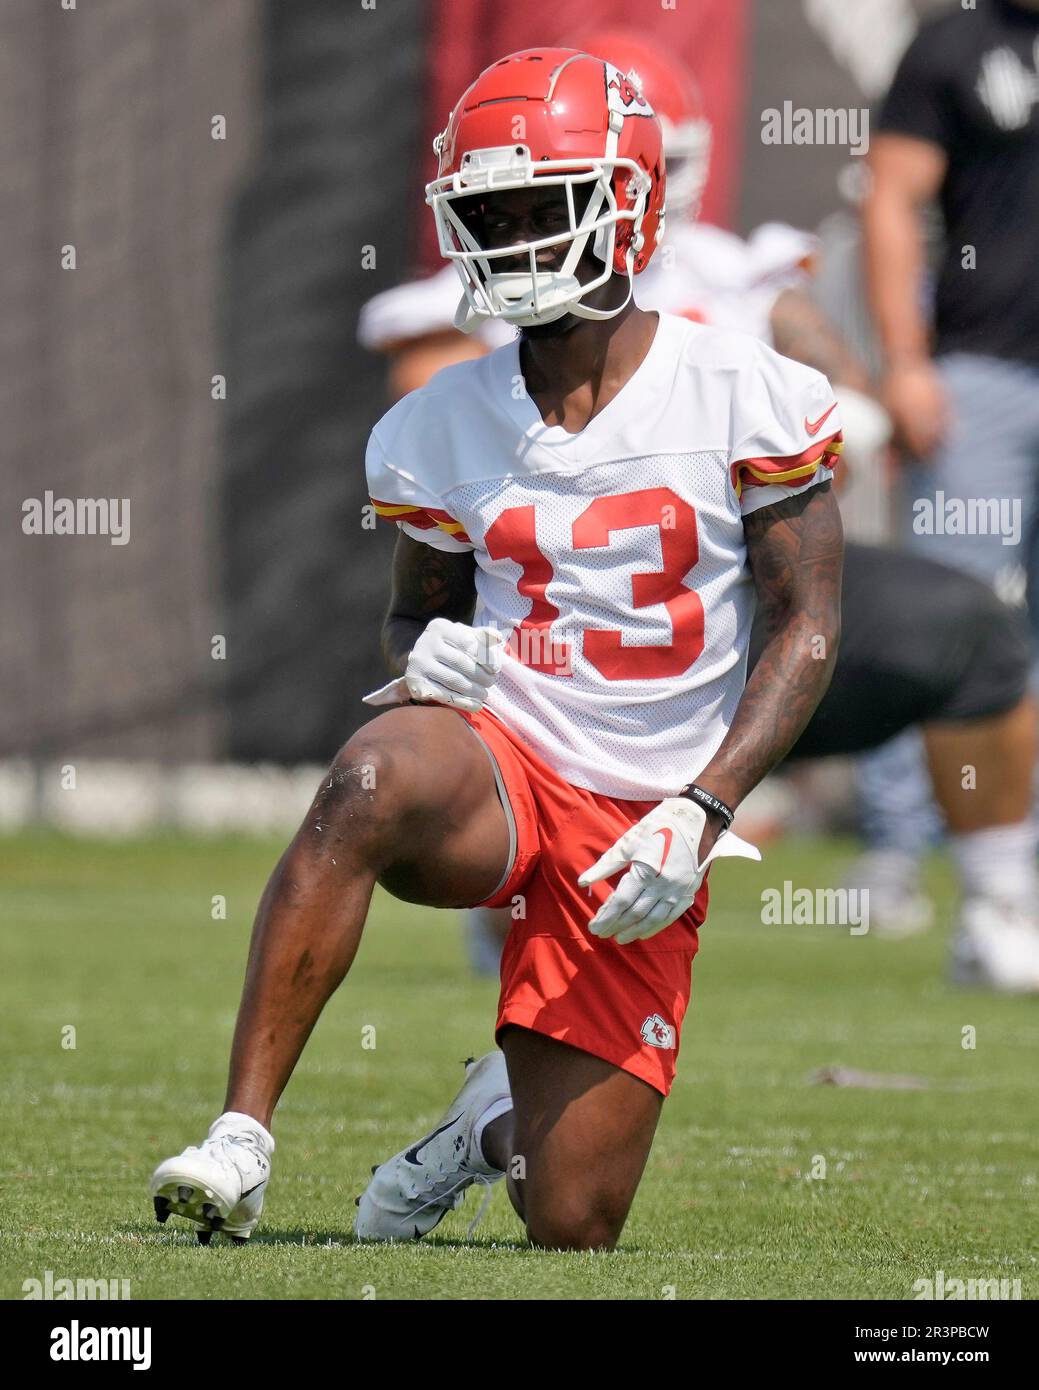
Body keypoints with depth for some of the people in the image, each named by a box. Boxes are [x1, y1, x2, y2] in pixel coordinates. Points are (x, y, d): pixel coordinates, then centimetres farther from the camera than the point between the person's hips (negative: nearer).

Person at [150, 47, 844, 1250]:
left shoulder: (742, 398, -5)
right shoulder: (445, 428, 5)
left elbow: (807, 629, -3)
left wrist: (703, 813, -15)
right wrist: (425, 655, -8)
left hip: (640, 823, -1)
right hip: (500, 760, 1)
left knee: (572, 1232, -2)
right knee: (371, 780, -39)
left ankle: (502, 1120, 37)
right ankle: (239, 1145, -35)